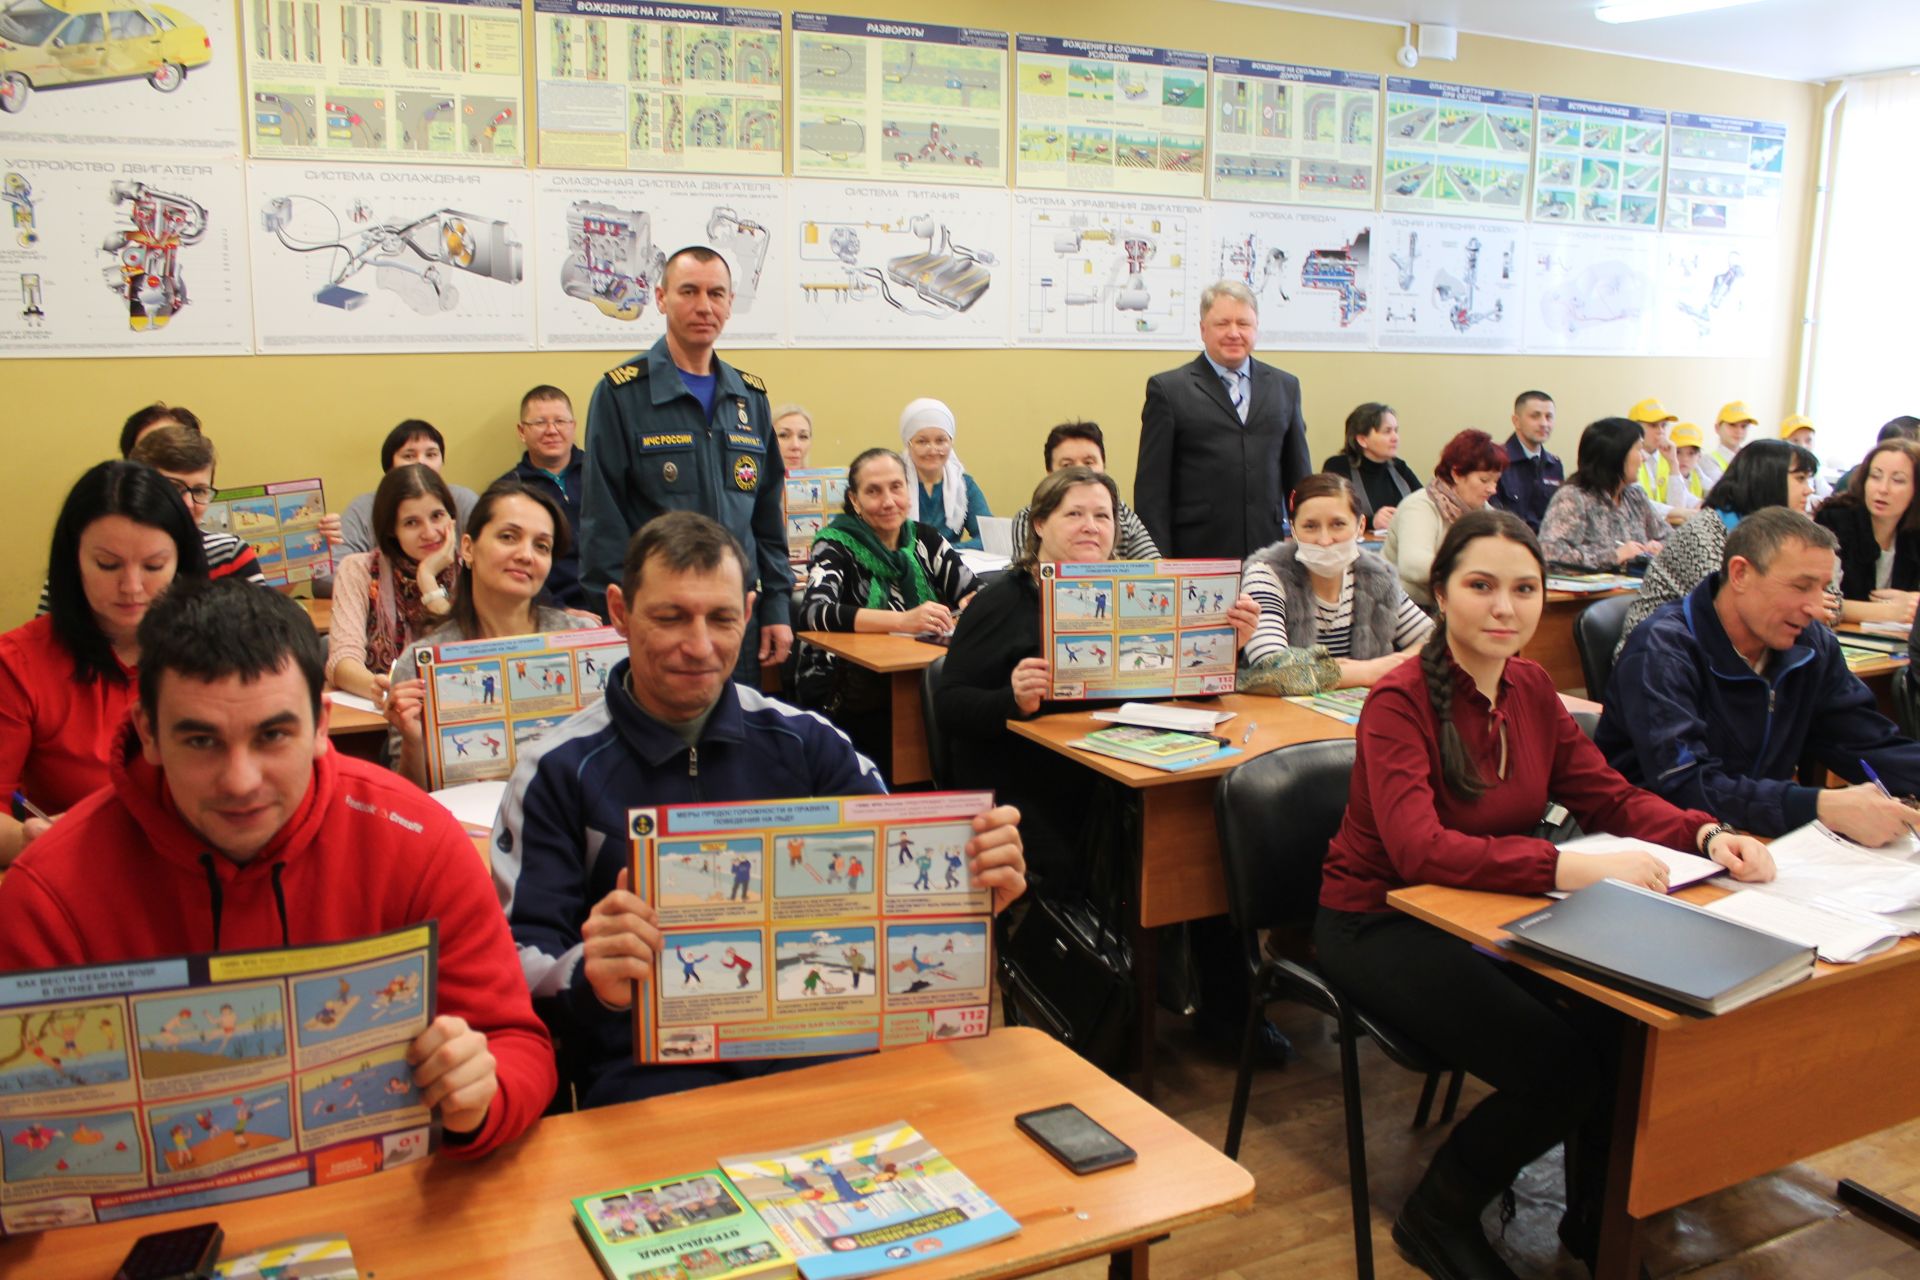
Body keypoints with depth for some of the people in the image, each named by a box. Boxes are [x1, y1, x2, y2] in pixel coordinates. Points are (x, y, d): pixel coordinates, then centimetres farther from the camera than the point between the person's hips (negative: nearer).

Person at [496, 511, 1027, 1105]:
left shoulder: (806, 742, 9)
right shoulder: (558, 772, 2)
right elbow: (520, 960, -2)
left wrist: (975, 888, -16)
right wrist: (589, 976, -26)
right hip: (647, 1071, -3)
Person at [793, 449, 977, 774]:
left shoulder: (924, 540, 12)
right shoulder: (835, 547, -3)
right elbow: (813, 612, -21)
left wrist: (966, 608, -20)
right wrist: (903, 620, -33)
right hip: (853, 707, -4)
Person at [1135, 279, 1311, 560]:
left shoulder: (1285, 387, 14)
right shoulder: (1168, 389, 2)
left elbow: (1299, 476, 17)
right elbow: (1151, 486, -2)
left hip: (1268, 554, 3)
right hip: (1195, 554, -3)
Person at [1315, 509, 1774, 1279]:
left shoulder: (1531, 689, 3)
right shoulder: (1399, 702, -20)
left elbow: (1610, 797, 5)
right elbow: (1418, 848, -32)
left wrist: (1705, 835, -15)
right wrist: (1568, 869, -43)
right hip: (1381, 926, -6)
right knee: (1557, 1065, -21)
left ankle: (1596, 1217, 13)